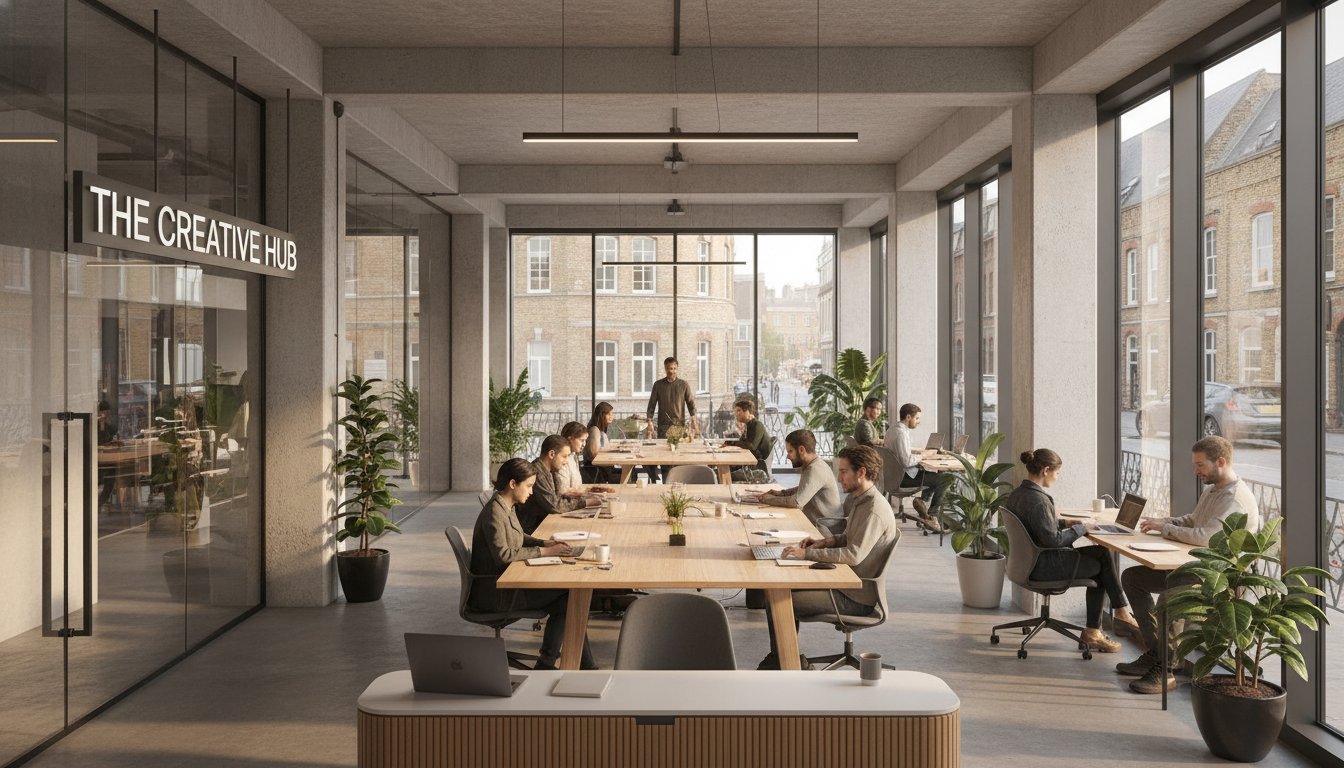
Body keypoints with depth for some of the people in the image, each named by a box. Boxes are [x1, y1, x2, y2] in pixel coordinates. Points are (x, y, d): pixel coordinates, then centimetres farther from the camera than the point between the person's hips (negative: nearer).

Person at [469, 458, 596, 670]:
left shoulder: (507, 508, 11)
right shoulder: (493, 512, -19)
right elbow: (502, 554, -27)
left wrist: (544, 543, 8)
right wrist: (543, 552, -20)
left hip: (506, 583, 9)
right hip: (493, 593, -9)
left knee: (566, 598, -4)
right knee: (567, 597, -13)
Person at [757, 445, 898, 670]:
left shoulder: (874, 510, -22)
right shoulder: (859, 500, 10)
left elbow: (854, 555, -30)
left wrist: (807, 554, -27)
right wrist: (823, 542, 5)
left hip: (857, 599, -10)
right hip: (845, 584, 10)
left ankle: (781, 661, 5)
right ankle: (779, 658, 18)